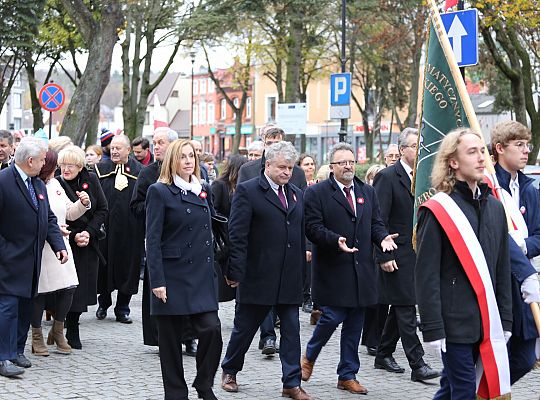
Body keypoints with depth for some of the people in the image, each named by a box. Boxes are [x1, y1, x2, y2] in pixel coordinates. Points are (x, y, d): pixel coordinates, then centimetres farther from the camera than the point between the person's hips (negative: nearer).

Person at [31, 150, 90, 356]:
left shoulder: (54, 184, 12)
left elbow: (70, 213, 19)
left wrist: (83, 203, 1)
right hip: (38, 248, -6)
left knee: (68, 288, 1)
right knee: (39, 292, 2)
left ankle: (57, 332, 21)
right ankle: (37, 337, 18)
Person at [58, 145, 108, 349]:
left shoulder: (91, 180, 1)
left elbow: (102, 210, 3)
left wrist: (89, 232, -9)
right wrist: (74, 236, -17)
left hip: (89, 242, 3)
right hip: (66, 242, -3)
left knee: (84, 285, 2)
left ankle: (72, 330, 14)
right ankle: (72, 333, 4)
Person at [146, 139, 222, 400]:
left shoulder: (204, 190, 12)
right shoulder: (159, 192, -5)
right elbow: (152, 240, -9)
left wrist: (211, 270, 13)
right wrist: (157, 281, -15)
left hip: (202, 275, 5)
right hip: (173, 276, -4)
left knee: (212, 330, -8)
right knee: (171, 338, 3)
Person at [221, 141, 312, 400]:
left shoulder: (297, 194, 13)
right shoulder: (248, 191, -6)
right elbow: (237, 235, -11)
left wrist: (301, 269, 12)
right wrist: (235, 272, -15)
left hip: (290, 278, 5)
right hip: (258, 276, -5)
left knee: (291, 330, 3)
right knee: (245, 327, 9)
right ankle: (229, 371, 29)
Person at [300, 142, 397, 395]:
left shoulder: (367, 192, 14)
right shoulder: (317, 193, -4)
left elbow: (375, 223, 15)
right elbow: (313, 227, -11)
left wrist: (383, 238, -7)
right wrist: (336, 240, -26)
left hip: (361, 270, 5)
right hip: (332, 269, -5)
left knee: (354, 325, 8)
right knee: (332, 317, -8)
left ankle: (347, 375, 17)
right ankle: (309, 356, 20)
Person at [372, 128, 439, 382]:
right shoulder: (388, 177, -10)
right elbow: (379, 220, -13)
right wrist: (383, 256, -18)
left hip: (417, 254, 8)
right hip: (397, 256, -8)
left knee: (400, 307, 15)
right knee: (406, 308, -8)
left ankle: (384, 355, 26)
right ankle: (417, 365, -8)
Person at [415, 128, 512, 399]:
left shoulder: (494, 208, 12)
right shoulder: (437, 211, -8)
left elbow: (503, 270, 16)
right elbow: (426, 275, -10)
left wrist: (505, 319, 12)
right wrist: (432, 328, -14)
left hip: (486, 323, 6)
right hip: (455, 323, -6)